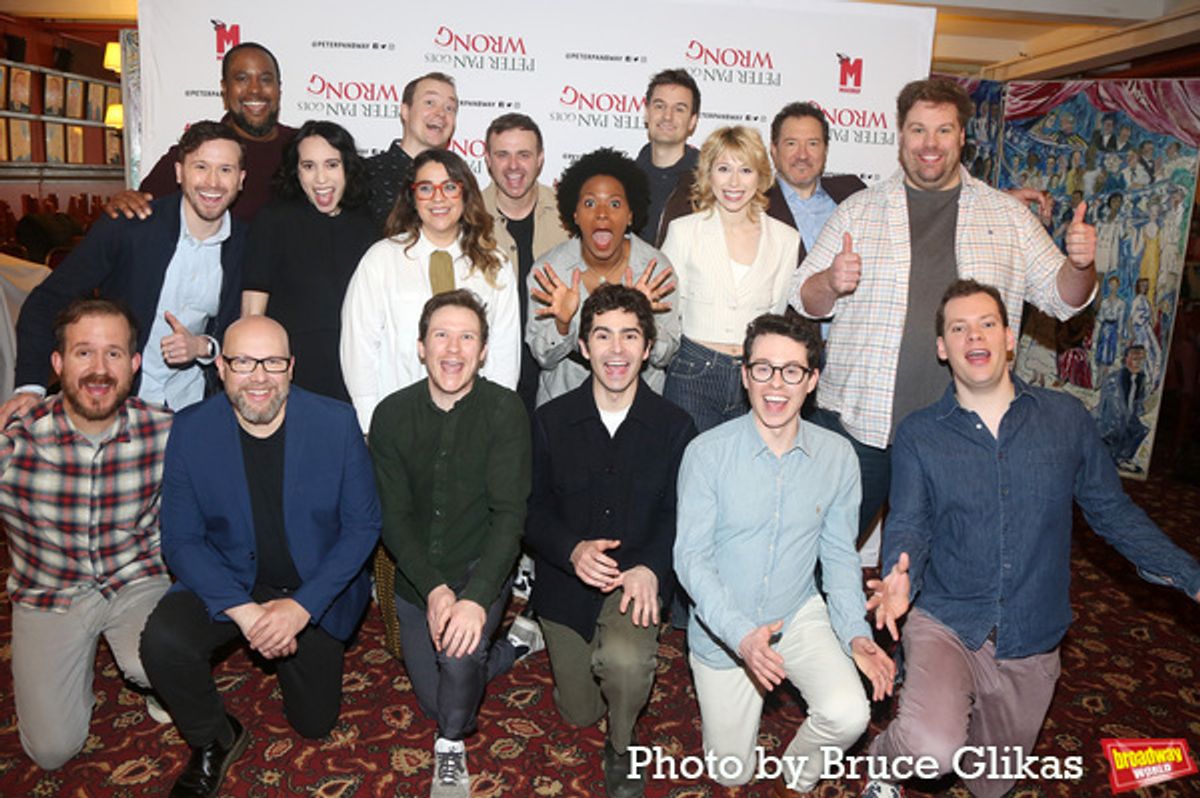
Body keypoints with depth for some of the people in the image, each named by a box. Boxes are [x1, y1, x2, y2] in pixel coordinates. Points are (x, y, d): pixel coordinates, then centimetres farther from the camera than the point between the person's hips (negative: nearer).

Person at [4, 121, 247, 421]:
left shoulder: (245, 246, -4)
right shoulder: (127, 226, -13)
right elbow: (47, 301, -10)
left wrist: (203, 346, -16)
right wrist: (31, 386, -21)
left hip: (190, 404, 2)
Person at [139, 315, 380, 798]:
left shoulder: (336, 423, -15)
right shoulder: (192, 430, -13)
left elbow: (363, 525, -11)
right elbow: (181, 539, -10)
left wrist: (303, 605, -21)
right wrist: (243, 610, -24)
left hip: (315, 590, 0)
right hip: (228, 581, 0)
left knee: (314, 724, 7)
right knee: (163, 640, -29)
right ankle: (215, 741, 2)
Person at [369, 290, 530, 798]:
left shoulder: (504, 410, -14)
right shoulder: (392, 415, -6)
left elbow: (509, 513, -19)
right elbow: (394, 518, -7)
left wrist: (476, 598, -32)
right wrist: (433, 589, -21)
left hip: (481, 568, -3)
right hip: (417, 579, 4)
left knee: (458, 656, -30)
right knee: (436, 702, 10)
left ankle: (452, 749, 1)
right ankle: (510, 645, 37)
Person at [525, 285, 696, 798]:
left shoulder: (675, 428, -6)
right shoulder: (550, 421, -4)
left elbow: (676, 515, -6)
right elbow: (533, 511, -4)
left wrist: (650, 567, -25)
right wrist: (572, 550, -24)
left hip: (638, 576, -2)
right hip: (566, 583, 2)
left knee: (625, 660, -34)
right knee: (578, 713, 13)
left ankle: (621, 748, 0)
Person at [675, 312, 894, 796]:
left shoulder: (837, 457, -10)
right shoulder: (708, 453, -19)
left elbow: (839, 555, 0)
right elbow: (690, 557, -17)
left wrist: (855, 632, -13)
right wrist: (742, 634, -29)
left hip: (800, 614, 2)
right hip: (723, 629, -1)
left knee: (848, 715, -24)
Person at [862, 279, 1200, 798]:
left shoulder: (1067, 418, 1)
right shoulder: (918, 434, -3)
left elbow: (1112, 511, 7)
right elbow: (908, 525, -7)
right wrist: (900, 577, -28)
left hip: (1031, 644, 3)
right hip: (946, 624, -2)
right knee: (933, 749, -28)